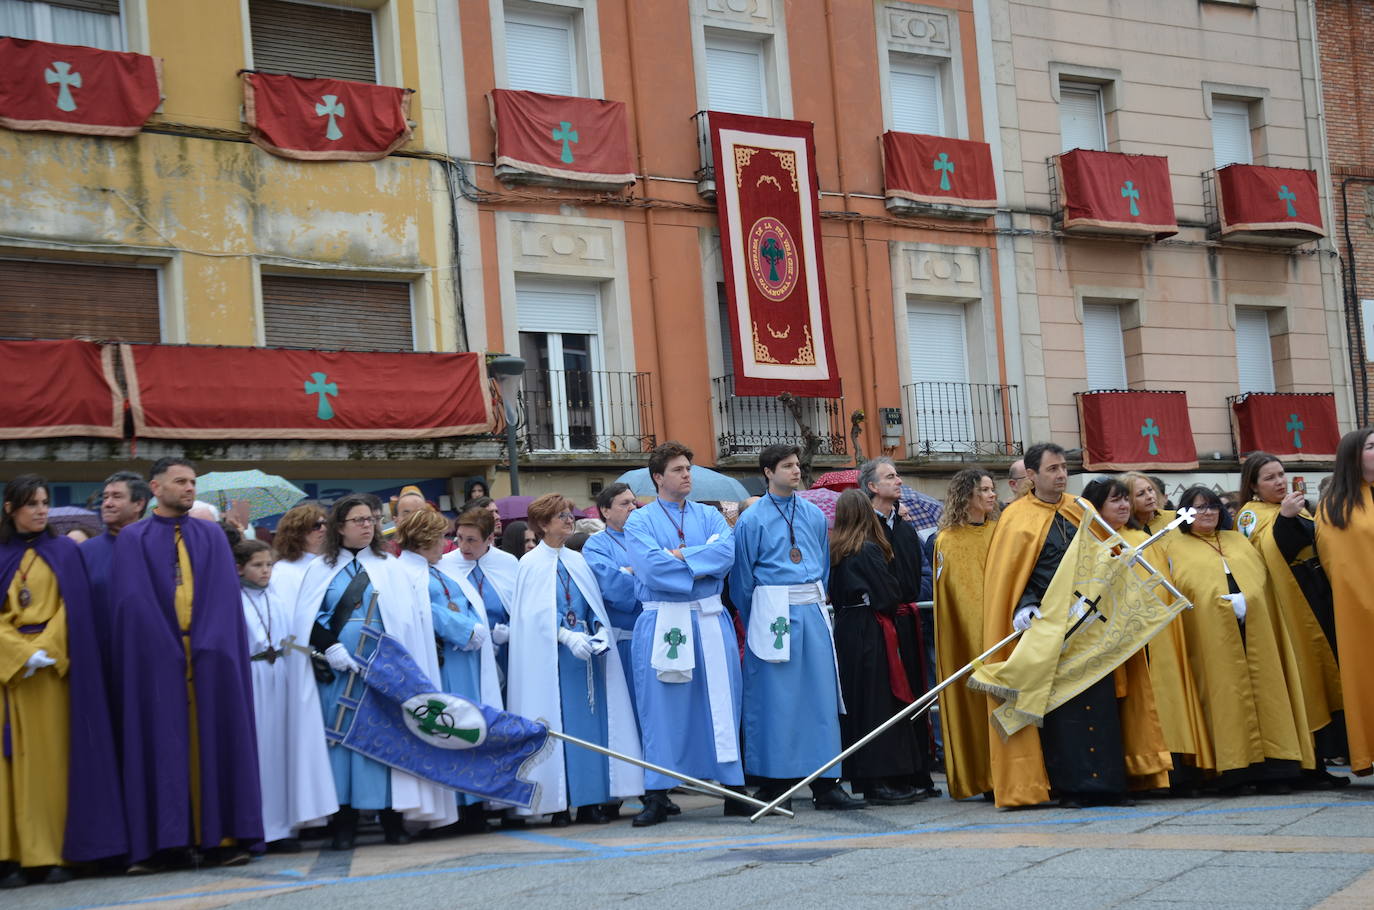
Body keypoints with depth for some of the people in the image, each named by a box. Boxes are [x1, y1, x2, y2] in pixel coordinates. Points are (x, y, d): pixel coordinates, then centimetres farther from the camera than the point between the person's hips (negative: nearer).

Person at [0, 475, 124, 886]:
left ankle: (50, 854, -3)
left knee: (51, 756, -3)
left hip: (53, 666, 0)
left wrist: (45, 650, -13)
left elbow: (72, 608, 1)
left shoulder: (64, 553, 9)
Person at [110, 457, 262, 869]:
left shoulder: (212, 536, 13)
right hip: (155, 657, -2)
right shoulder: (133, 539, 6)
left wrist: (207, 646, -10)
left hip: (211, 657, 2)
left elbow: (224, 592, 4)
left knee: (214, 741, -1)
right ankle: (163, 843, -3)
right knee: (161, 744, -4)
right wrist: (171, 649, -13)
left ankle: (221, 836, 0)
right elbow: (133, 600, -3)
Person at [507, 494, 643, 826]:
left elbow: (594, 604, 16)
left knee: (591, 722, 1)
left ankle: (589, 801, 5)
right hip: (551, 658, -5)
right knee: (558, 725, -5)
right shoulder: (531, 564, -2)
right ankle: (559, 804, 0)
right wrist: (568, 636, -20)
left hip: (585, 652, 5)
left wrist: (600, 629, -4)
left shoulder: (577, 561, 14)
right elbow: (536, 614, -9)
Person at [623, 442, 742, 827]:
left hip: (710, 620, 3)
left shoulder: (709, 516, 13)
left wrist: (678, 557, -12)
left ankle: (732, 788, 8)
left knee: (720, 703, 3)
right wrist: (703, 560, -7)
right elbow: (650, 566, -14)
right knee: (663, 708, -2)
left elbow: (727, 552, -6)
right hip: (663, 621, -3)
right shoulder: (639, 521, 3)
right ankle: (657, 796, 2)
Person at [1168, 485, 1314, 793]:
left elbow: (1262, 574, 18)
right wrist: (1225, 602, -12)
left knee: (1265, 688, -3)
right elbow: (1183, 586, -1)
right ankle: (1233, 768, -6)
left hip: (1256, 627, 3)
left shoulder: (1238, 540, 25)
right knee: (1226, 693, -8)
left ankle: (1272, 771, -4)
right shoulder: (1177, 547, 13)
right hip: (1212, 632, -3)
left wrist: (1249, 599, -2)